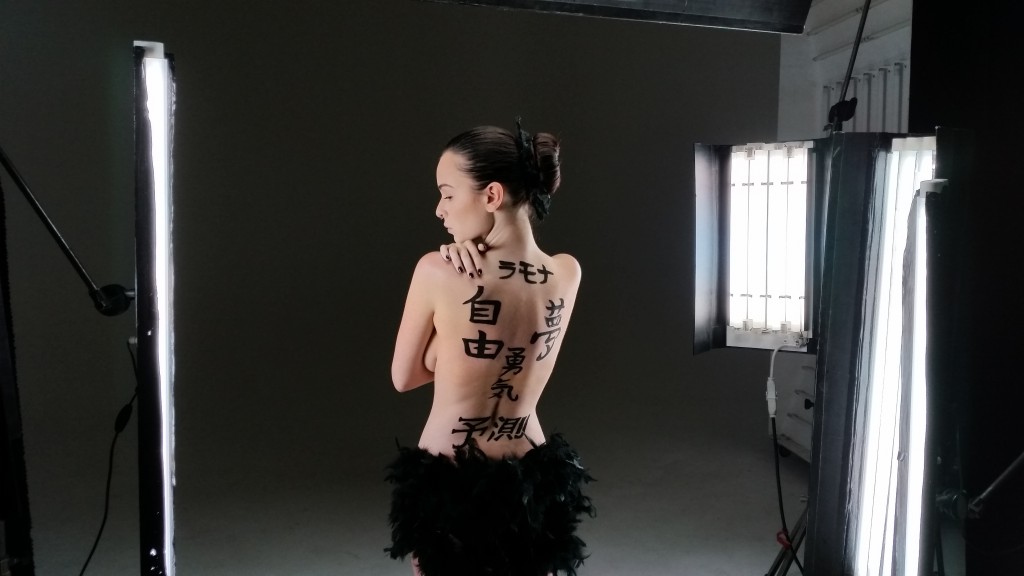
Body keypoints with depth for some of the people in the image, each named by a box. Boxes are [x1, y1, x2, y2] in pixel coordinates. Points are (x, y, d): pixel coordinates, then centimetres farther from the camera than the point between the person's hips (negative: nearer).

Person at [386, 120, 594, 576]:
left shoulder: (437, 272, -20)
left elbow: (404, 377, -5)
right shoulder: (567, 274, -7)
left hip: (448, 485, -3)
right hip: (535, 486, 4)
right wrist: (467, 254, -6)